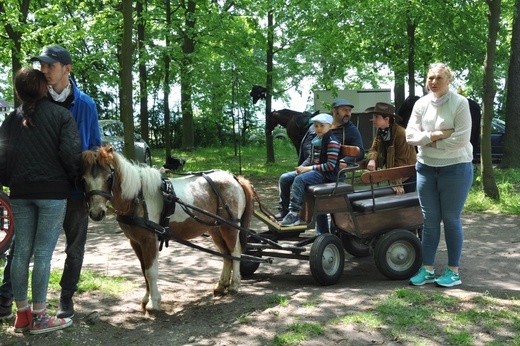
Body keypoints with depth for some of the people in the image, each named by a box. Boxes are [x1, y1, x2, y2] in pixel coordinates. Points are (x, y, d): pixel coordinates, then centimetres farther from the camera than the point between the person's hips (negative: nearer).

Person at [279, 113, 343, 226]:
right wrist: (302, 167, 0)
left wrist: (309, 168, -20)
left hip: (327, 174, -9)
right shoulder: (315, 140, 12)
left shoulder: (332, 142, -13)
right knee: (284, 178, 2)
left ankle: (294, 214, -30)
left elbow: (330, 165, -19)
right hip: (312, 170, 9)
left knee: (299, 179, -33)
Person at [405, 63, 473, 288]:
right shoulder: (421, 104, 4)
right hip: (426, 167, 4)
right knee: (430, 220, 9)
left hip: (455, 168, -4)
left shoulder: (459, 103, -9)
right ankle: (427, 269, 16)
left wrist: (431, 141, -11)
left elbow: (461, 138, -17)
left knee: (451, 219, 3)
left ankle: (453, 271, 14)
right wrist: (436, 135, -15)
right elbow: (411, 135, -1)